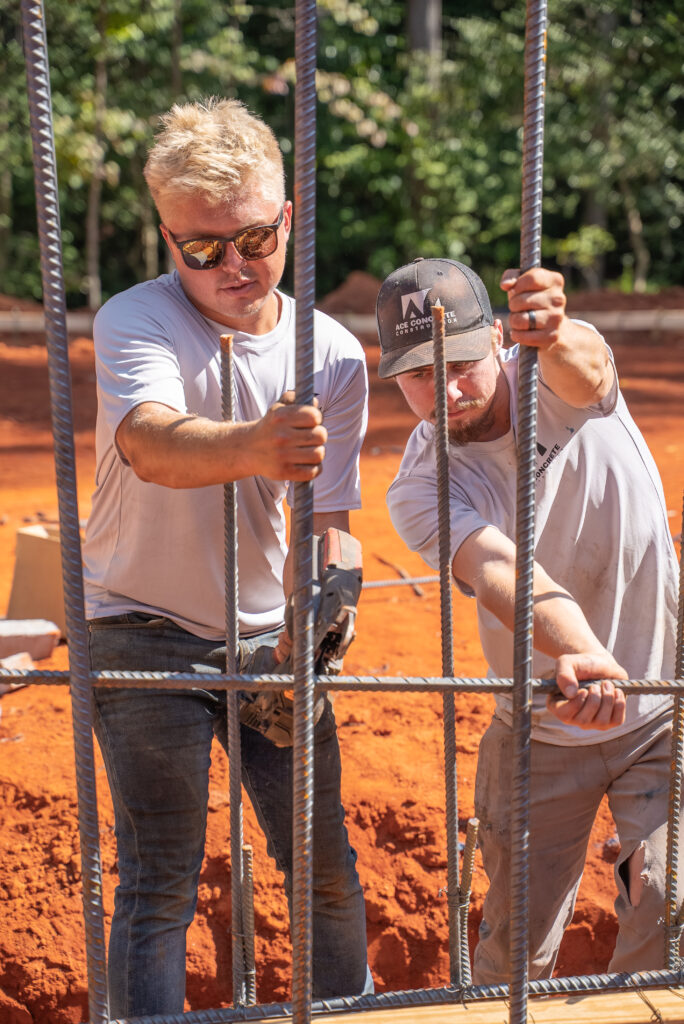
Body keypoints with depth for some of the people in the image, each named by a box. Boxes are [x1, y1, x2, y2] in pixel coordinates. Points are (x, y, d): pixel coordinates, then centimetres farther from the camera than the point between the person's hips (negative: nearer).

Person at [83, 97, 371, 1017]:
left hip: (266, 635, 4)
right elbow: (153, 447, -40)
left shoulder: (334, 357, -6)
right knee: (160, 885, -5)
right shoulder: (135, 322, -19)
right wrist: (253, 449, -62)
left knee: (328, 867, 9)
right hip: (144, 634, -3)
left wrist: (301, 648, -24)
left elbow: (321, 521, -5)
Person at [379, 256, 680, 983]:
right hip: (538, 738, 1)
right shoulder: (419, 490, -17)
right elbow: (502, 572, -37)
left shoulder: (557, 381, -15)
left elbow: (589, 371, -42)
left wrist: (558, 338, -67)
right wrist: (576, 653, -57)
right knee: (515, 949, 8)